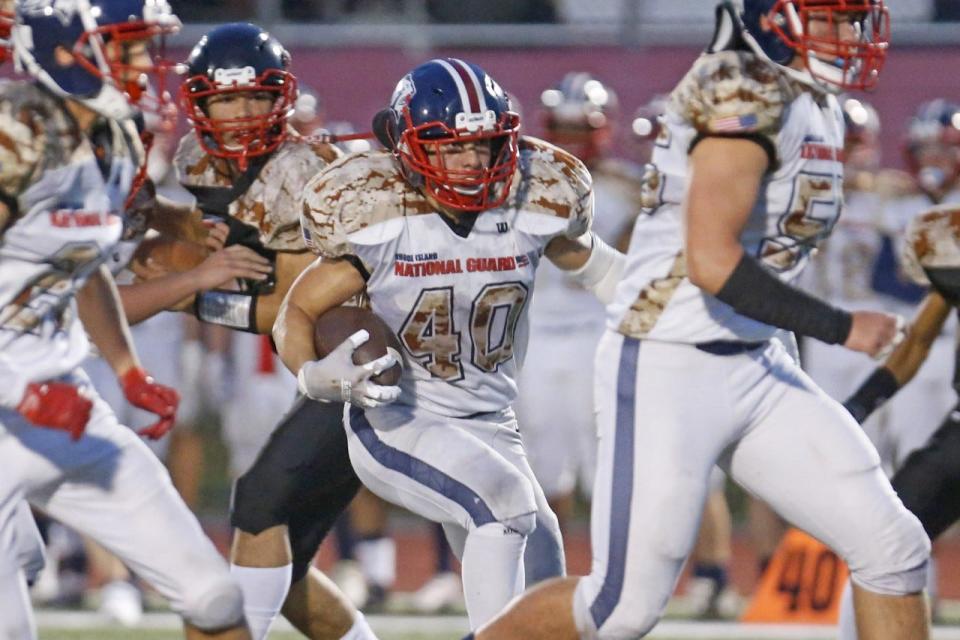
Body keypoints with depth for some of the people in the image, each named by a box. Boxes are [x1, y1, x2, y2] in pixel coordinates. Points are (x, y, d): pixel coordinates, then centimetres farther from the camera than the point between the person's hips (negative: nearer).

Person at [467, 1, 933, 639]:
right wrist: (839, 327, -19)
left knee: (893, 549, 0)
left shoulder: (815, 105, 10)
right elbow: (711, 263, -26)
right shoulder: (745, 93, -19)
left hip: (758, 370, 9)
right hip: (669, 372, -9)